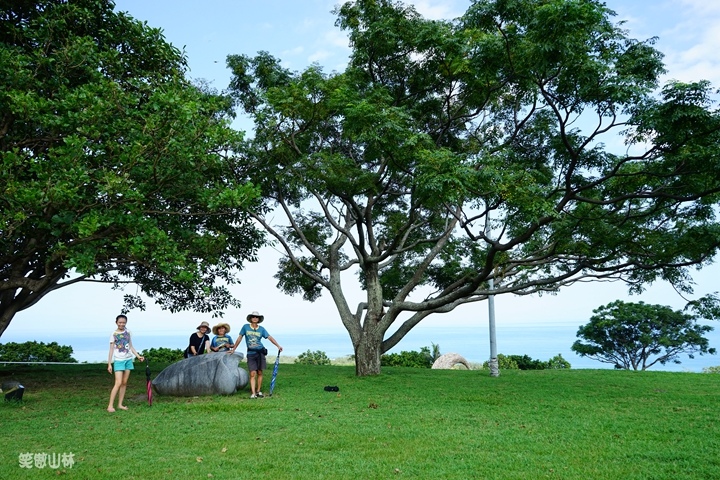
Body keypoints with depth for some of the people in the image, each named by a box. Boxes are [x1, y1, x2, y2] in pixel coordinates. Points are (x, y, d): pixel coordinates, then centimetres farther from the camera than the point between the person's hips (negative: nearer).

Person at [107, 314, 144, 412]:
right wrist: (109, 364, -5)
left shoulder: (128, 332, 9)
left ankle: (120, 404, 11)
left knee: (124, 383, 5)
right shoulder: (114, 334, -1)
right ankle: (110, 405, -8)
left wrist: (138, 356, 4)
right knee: (118, 383, -13)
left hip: (128, 359, 4)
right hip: (118, 360, -4)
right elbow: (111, 350, -1)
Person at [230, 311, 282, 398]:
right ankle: (253, 393, -10)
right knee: (252, 374, -8)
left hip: (260, 352, 1)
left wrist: (278, 346, -10)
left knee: (259, 373, 5)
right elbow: (239, 338, 8)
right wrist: (233, 349, 11)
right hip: (250, 353, -1)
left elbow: (269, 337, 0)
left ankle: (258, 391, 16)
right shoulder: (245, 327, 2)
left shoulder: (261, 329, 4)